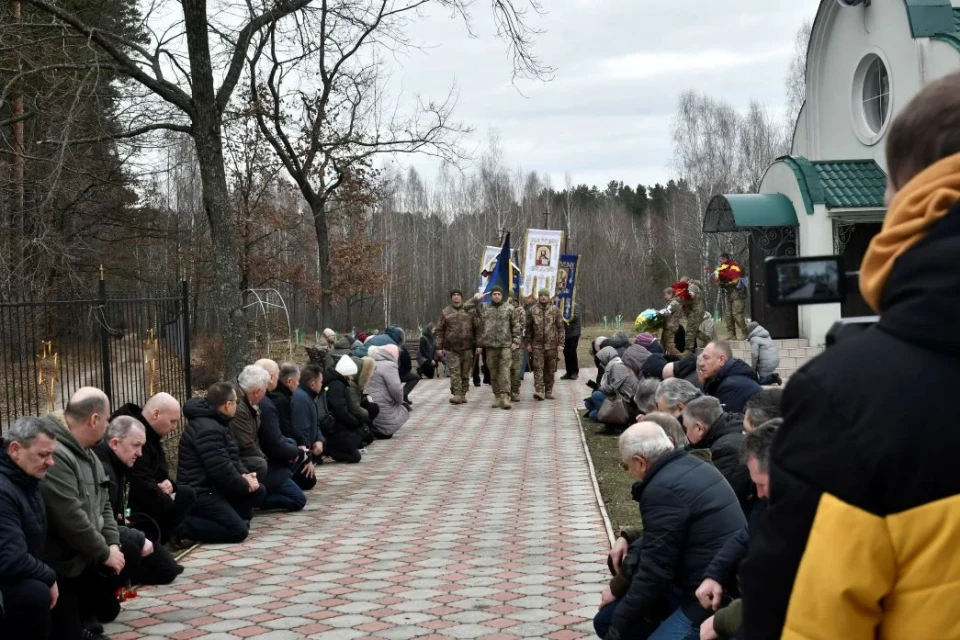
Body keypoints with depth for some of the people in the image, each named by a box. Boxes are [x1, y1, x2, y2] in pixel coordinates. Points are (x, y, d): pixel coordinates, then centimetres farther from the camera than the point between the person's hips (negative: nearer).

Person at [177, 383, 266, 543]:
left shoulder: (217, 423, 13)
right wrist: (245, 485, -10)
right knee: (239, 531, -17)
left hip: (213, 486, 11)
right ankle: (182, 524, -13)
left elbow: (232, 457, 17)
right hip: (200, 492, -11)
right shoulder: (207, 429, -23)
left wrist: (245, 475, -2)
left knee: (258, 492, 9)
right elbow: (222, 470, -25)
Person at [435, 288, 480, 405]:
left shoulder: (470, 311, 7)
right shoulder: (445, 312, 7)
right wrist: (439, 347, 1)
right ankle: (456, 395, -11)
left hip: (467, 348, 1)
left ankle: (463, 394, 15)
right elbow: (439, 330, 7)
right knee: (454, 373, -8)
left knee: (465, 373, 6)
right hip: (451, 348, -1)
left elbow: (477, 328, 7)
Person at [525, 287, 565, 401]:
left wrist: (560, 343, -4)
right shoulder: (533, 310, 5)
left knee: (550, 370, 6)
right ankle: (539, 391, -15)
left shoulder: (555, 310, 3)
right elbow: (528, 328, 9)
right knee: (538, 368, -10)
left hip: (551, 344, 0)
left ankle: (549, 391, 15)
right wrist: (528, 343, 4)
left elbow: (560, 327, 2)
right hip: (537, 344, 0)